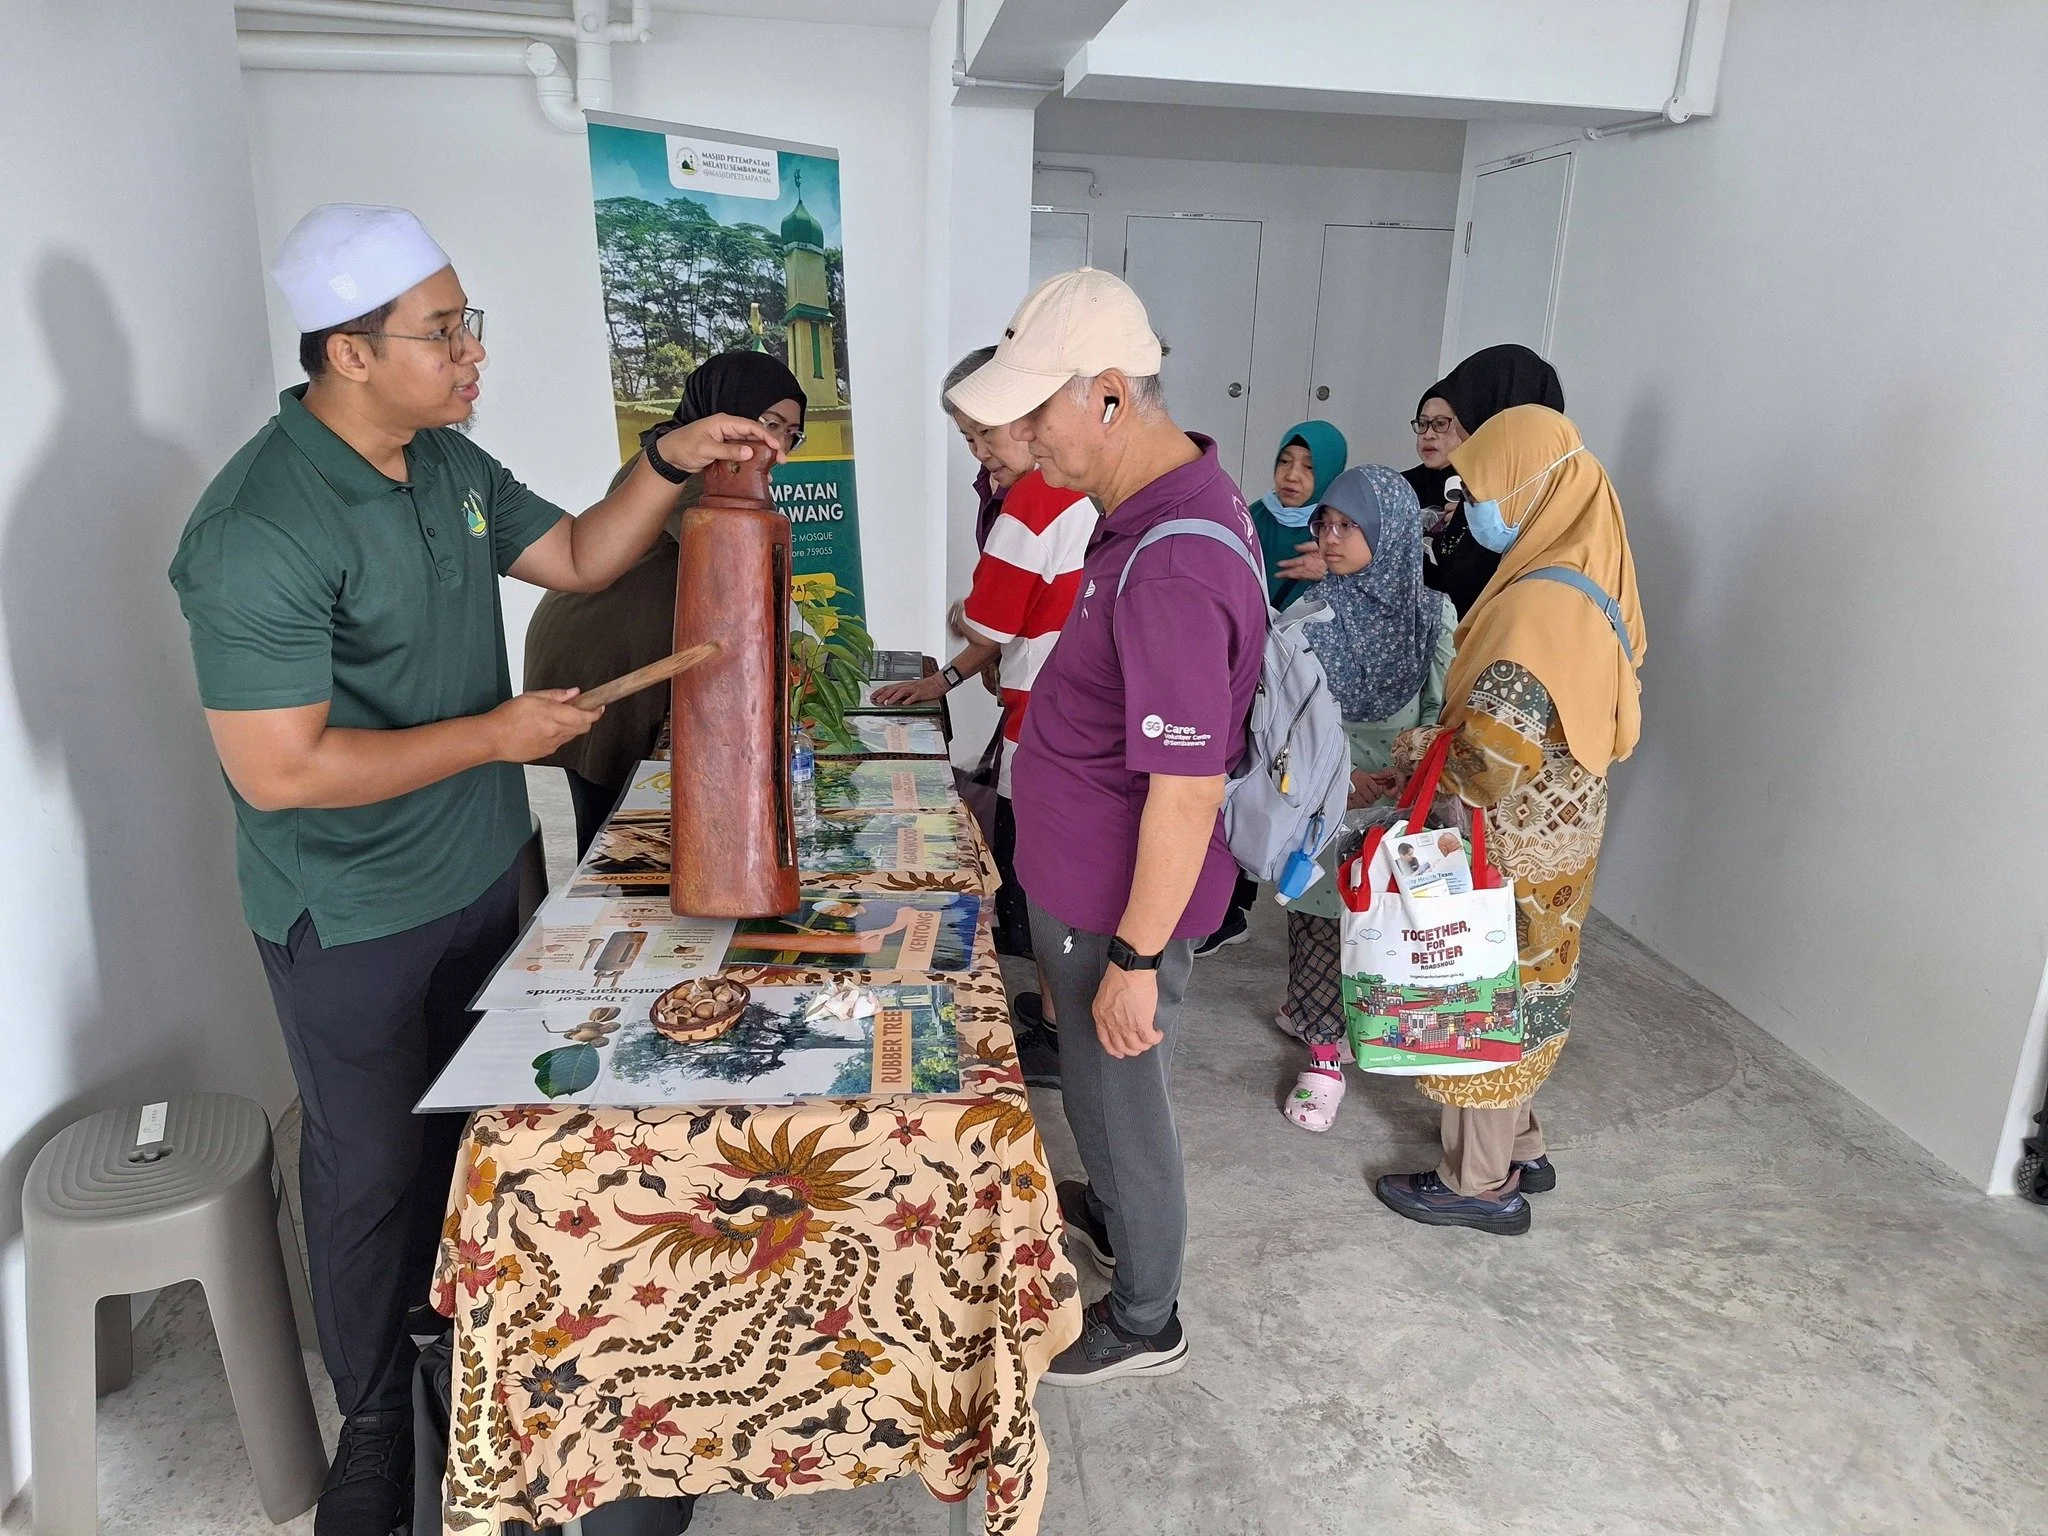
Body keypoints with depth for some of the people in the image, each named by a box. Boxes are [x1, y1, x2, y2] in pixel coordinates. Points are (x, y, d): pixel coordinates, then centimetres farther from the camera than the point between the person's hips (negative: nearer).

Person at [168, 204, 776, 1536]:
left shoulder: (449, 463, -1)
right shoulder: (262, 530, -27)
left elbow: (578, 559, 10)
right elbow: (278, 771, -28)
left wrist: (669, 464, -5)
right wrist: (496, 735, -22)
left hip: (481, 874, 8)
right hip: (353, 922, -7)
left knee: (464, 1124, 24)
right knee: (374, 1163, 12)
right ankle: (376, 1416, 36)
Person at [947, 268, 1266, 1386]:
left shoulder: (1171, 570, -32)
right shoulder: (1183, 492, 1)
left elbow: (1188, 792, -29)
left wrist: (1134, 959, -22)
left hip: (1120, 902, -9)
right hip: (1089, 877, 9)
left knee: (1118, 1096, 12)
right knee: (1099, 1083, 29)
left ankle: (1144, 1324, 36)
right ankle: (1111, 1211, 55)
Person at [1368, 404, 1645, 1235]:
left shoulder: (1536, 606, -27)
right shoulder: (1588, 578, 4)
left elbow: (1495, 753, -33)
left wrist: (1419, 756, -17)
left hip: (1511, 846, -9)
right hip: (1557, 832, 9)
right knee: (1521, 990, 22)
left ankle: (1480, 1184, 23)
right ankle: (1520, 1149, 39)